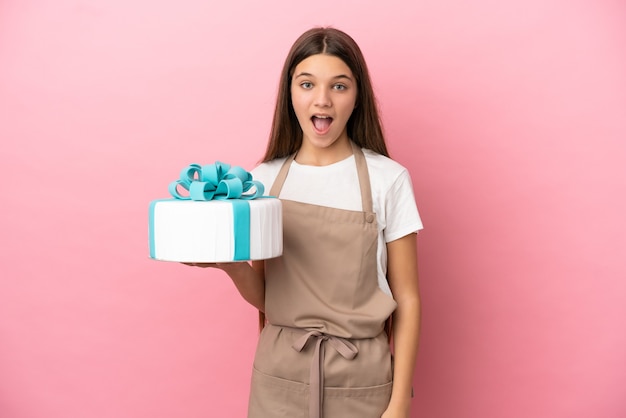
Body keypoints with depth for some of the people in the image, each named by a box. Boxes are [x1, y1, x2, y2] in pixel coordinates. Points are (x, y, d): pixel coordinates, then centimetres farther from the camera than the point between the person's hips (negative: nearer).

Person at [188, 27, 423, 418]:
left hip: (360, 382, -2)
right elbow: (263, 296, 3)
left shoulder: (388, 180, -9)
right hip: (279, 375, 3)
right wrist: (233, 264, -16)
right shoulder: (263, 179, -1)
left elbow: (406, 300, -5)